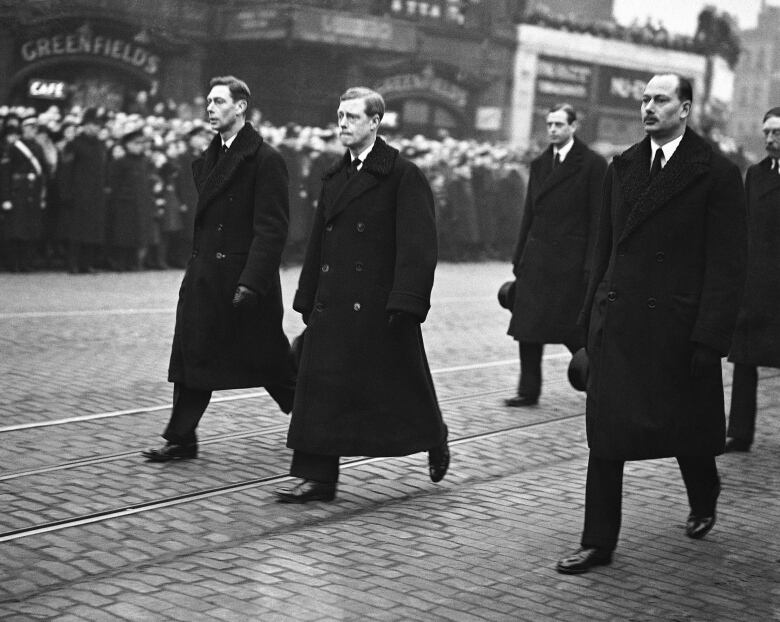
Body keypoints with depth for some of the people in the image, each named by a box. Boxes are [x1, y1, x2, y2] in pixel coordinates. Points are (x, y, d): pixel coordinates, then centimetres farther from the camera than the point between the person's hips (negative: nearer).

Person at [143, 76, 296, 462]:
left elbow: (271, 229, -16)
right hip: (203, 277, 7)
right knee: (192, 355, 4)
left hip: (244, 276, -7)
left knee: (268, 360, 6)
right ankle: (181, 439, 9)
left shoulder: (265, 159, -12)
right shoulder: (207, 158, 13)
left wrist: (251, 282, -22)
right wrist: (196, 264, 13)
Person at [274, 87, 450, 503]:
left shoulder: (403, 176, -8)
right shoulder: (334, 177, 14)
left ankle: (434, 441, 35)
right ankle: (317, 478, 6)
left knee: (400, 380, 7)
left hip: (380, 305, -6)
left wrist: (406, 302, -21)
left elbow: (417, 245, -14)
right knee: (320, 384, 1)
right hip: (333, 305, 6)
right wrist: (308, 298, 14)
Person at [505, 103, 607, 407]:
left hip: (569, 261, -5)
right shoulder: (539, 164, 14)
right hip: (536, 258, 6)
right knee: (527, 327, 2)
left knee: (571, 330, -2)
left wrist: (591, 266, -12)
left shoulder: (593, 165, -4)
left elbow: (597, 220, -7)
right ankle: (528, 390, 10)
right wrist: (519, 258, 12)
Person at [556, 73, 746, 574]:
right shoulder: (624, 167, 11)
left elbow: (727, 265, -9)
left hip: (677, 325, -4)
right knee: (605, 433, 0)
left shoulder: (716, 174, -6)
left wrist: (710, 338, -14)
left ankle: (704, 501, 43)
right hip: (618, 320, 4)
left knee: (685, 427, 13)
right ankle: (598, 543, 8)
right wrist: (593, 313, 11)